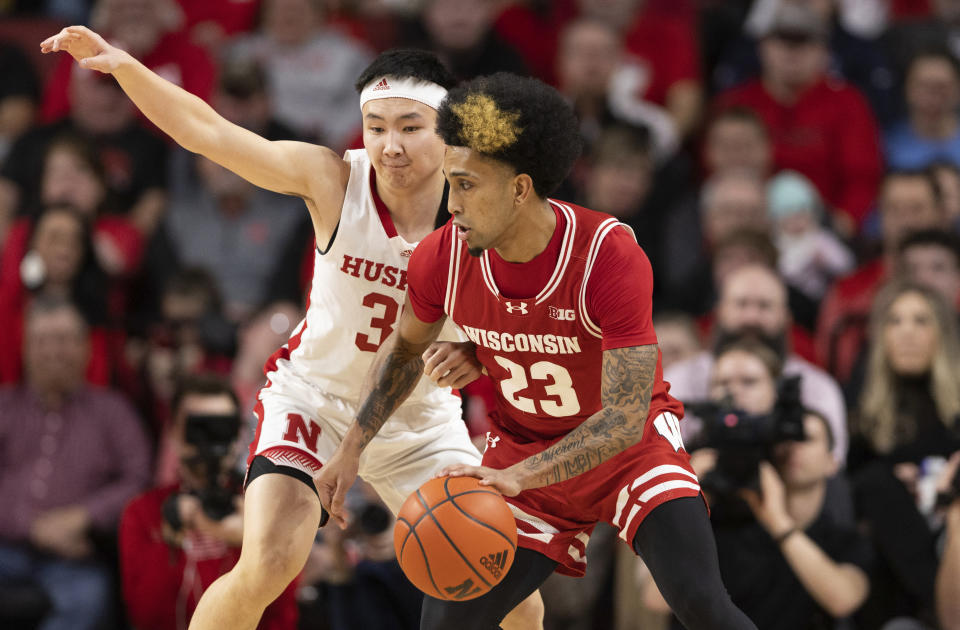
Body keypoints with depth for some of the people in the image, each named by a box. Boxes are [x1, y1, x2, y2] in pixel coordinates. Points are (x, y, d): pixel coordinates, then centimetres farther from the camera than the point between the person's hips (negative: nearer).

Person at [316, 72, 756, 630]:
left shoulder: (611, 257, -31)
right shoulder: (443, 259, -17)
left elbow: (625, 416, -33)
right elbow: (405, 351, 7)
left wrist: (516, 477, -45)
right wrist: (352, 450, -3)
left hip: (629, 443, -4)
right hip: (523, 448, 4)